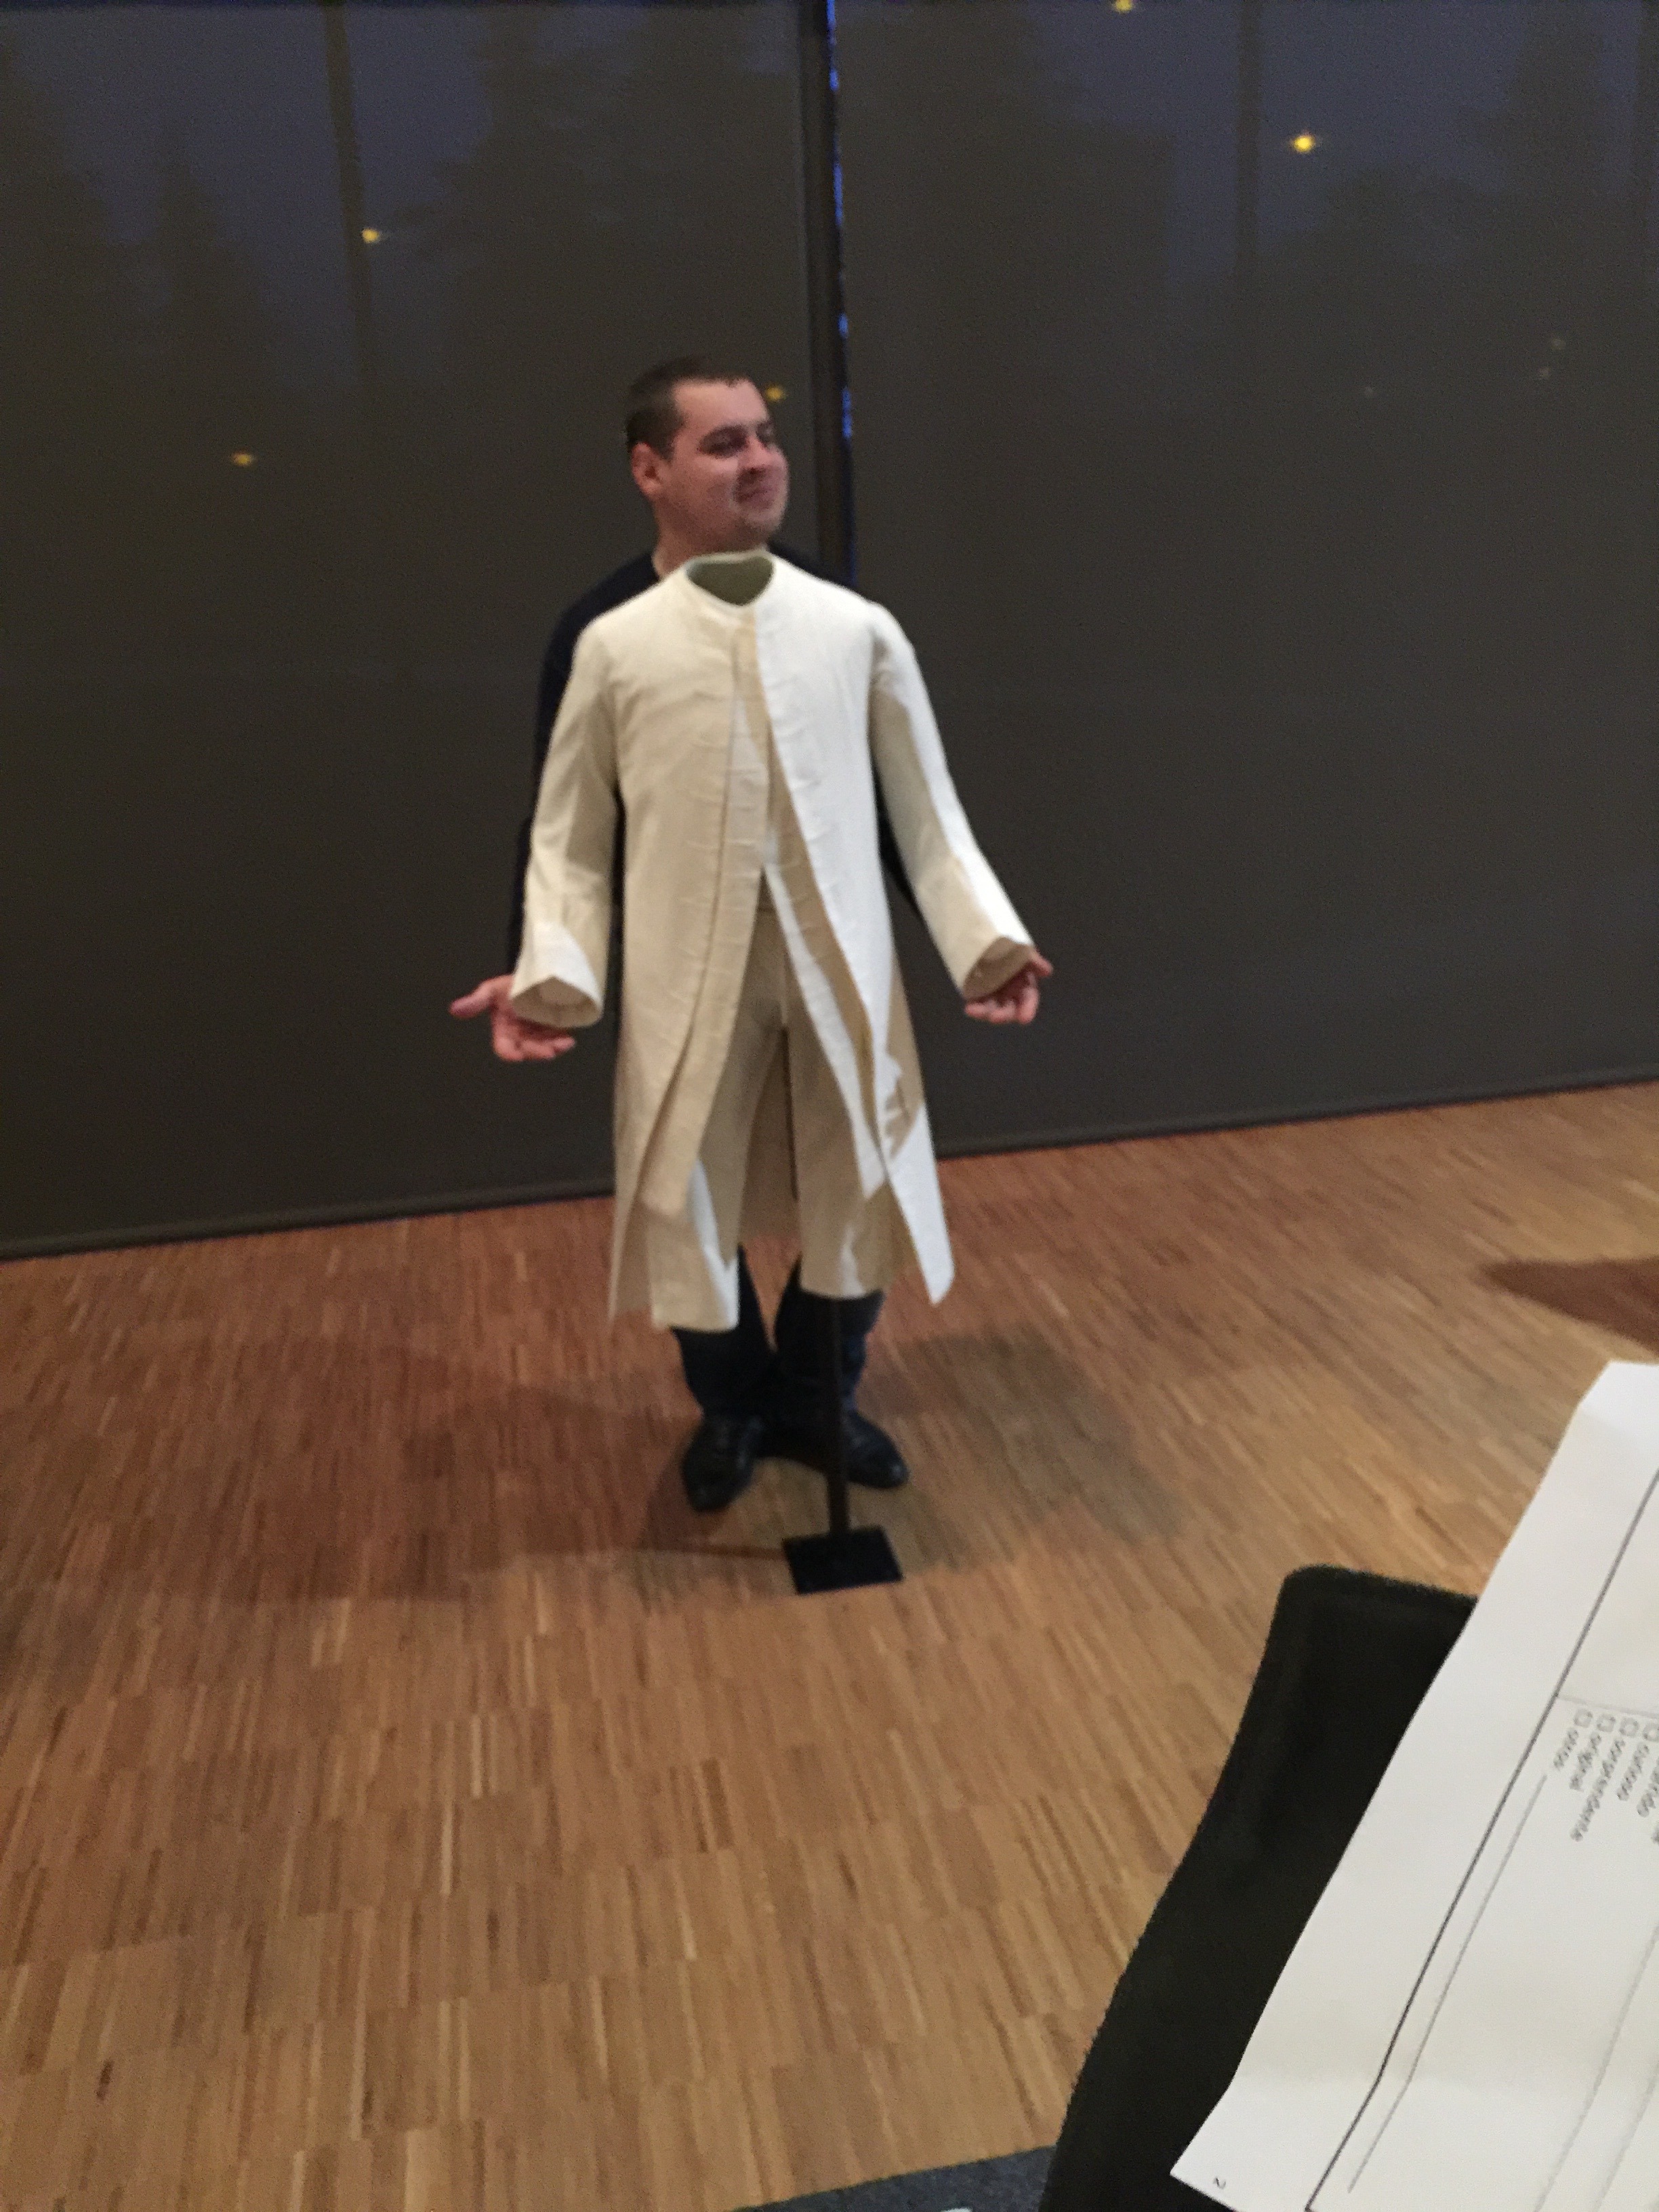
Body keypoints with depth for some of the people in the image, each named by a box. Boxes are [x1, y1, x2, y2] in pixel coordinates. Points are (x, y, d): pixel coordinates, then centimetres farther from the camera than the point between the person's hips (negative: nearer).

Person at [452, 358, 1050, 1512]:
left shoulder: (858, 628, 2)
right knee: (689, 1207, 11)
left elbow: (924, 814, 5)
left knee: (859, 1195, 12)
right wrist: (548, 970, -14)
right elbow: (566, 835, 0)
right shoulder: (605, 639, -2)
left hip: (841, 966, 2)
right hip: (690, 979, -1)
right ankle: (735, 1406, 38)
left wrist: (988, 940, -5)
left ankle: (818, 1398, 38)